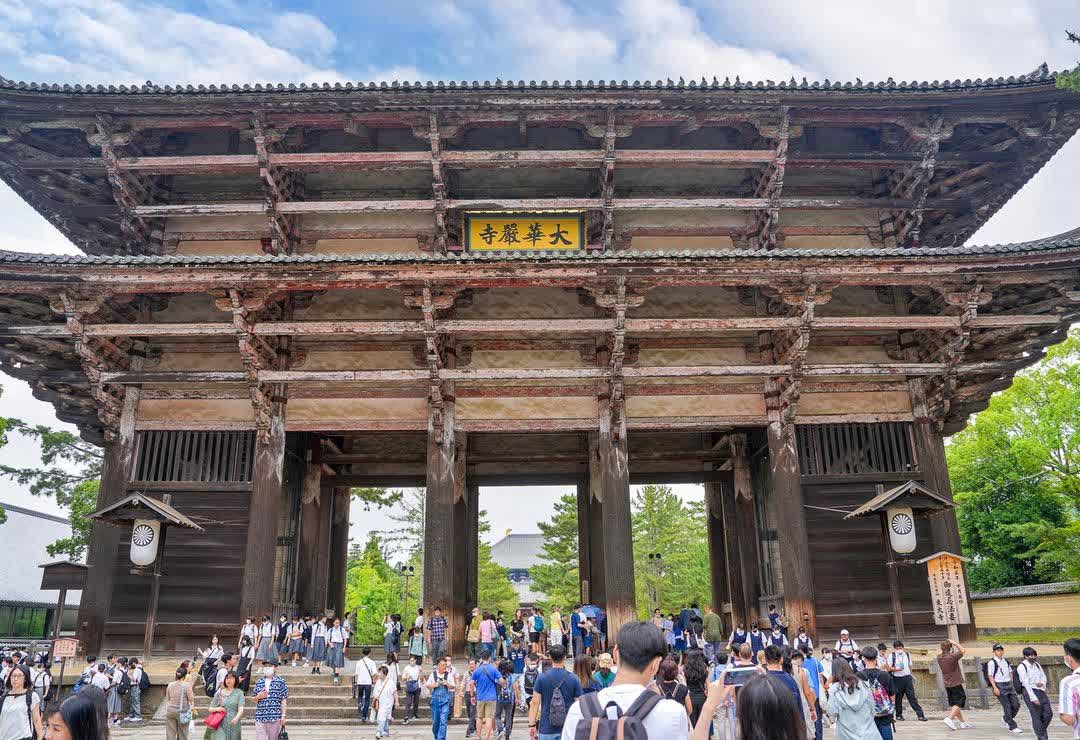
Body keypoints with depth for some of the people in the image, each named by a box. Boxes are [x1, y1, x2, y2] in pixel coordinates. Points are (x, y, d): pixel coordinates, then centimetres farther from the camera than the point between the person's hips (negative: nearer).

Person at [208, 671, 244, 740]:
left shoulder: (239, 693, 3)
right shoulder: (219, 693, 9)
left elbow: (241, 709, -9)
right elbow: (210, 709, 14)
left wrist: (237, 717, -29)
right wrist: (217, 709, -9)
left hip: (233, 725, 0)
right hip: (220, 725, 0)